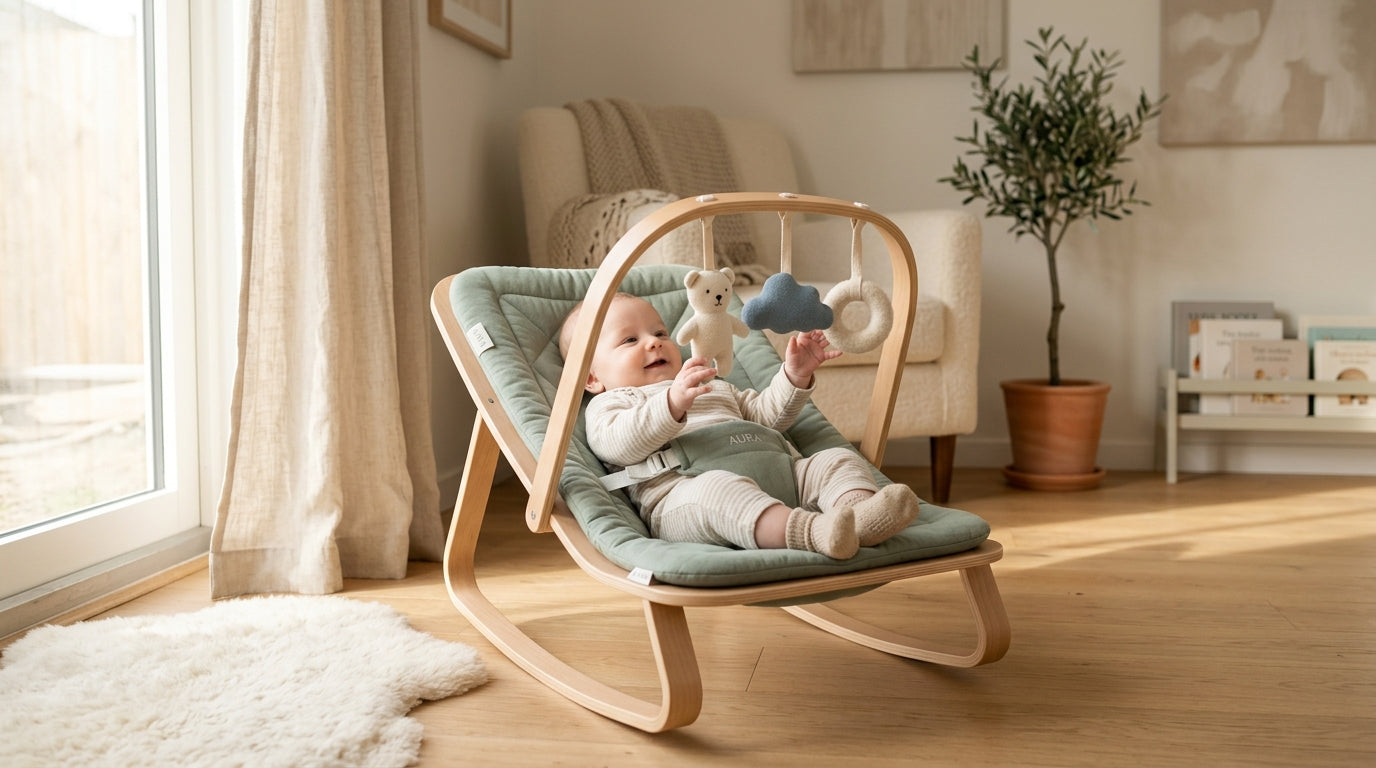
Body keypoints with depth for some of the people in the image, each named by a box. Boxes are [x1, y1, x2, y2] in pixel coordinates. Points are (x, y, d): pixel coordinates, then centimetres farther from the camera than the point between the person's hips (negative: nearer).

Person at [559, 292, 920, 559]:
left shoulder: (713, 387, 41)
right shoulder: (609, 404, 16)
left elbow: (764, 415, 42)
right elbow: (619, 445, -7)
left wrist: (794, 376, 24)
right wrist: (673, 403, -24)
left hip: (769, 480, 7)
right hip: (679, 495, -7)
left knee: (837, 458, -7)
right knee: (719, 488, -39)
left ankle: (859, 513, -41)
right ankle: (813, 532, -63)